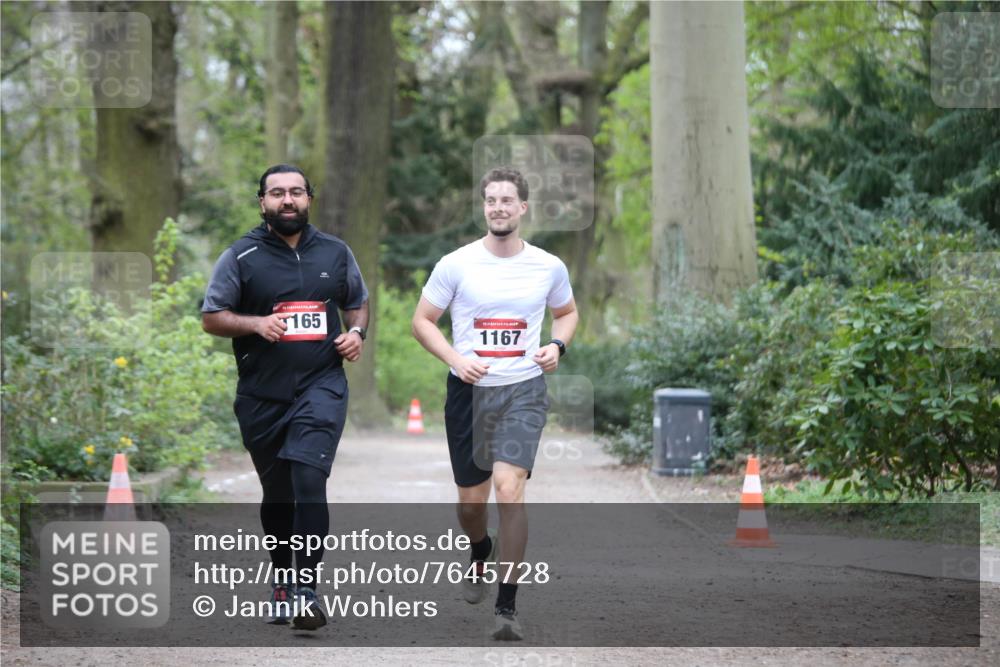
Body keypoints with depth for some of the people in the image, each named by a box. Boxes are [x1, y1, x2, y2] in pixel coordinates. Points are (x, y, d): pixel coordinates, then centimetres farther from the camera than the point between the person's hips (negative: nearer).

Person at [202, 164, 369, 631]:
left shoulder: (335, 253, 8)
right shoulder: (241, 257, 0)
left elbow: (357, 302, 22)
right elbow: (210, 317, 1)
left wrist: (356, 332, 1)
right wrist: (256, 324, -16)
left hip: (321, 386, -1)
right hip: (262, 395, 1)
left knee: (309, 478, -20)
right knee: (277, 494, 11)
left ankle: (305, 588, -20)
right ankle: (281, 579, 33)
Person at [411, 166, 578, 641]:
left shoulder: (549, 267, 1)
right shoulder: (456, 264, -4)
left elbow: (566, 312, 20)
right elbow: (422, 321, 3)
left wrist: (557, 345, -1)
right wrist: (456, 358, -13)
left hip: (523, 391, -1)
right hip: (468, 390, 1)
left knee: (509, 488, -20)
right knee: (471, 501, 11)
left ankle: (507, 606, -14)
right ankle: (481, 552, 48)